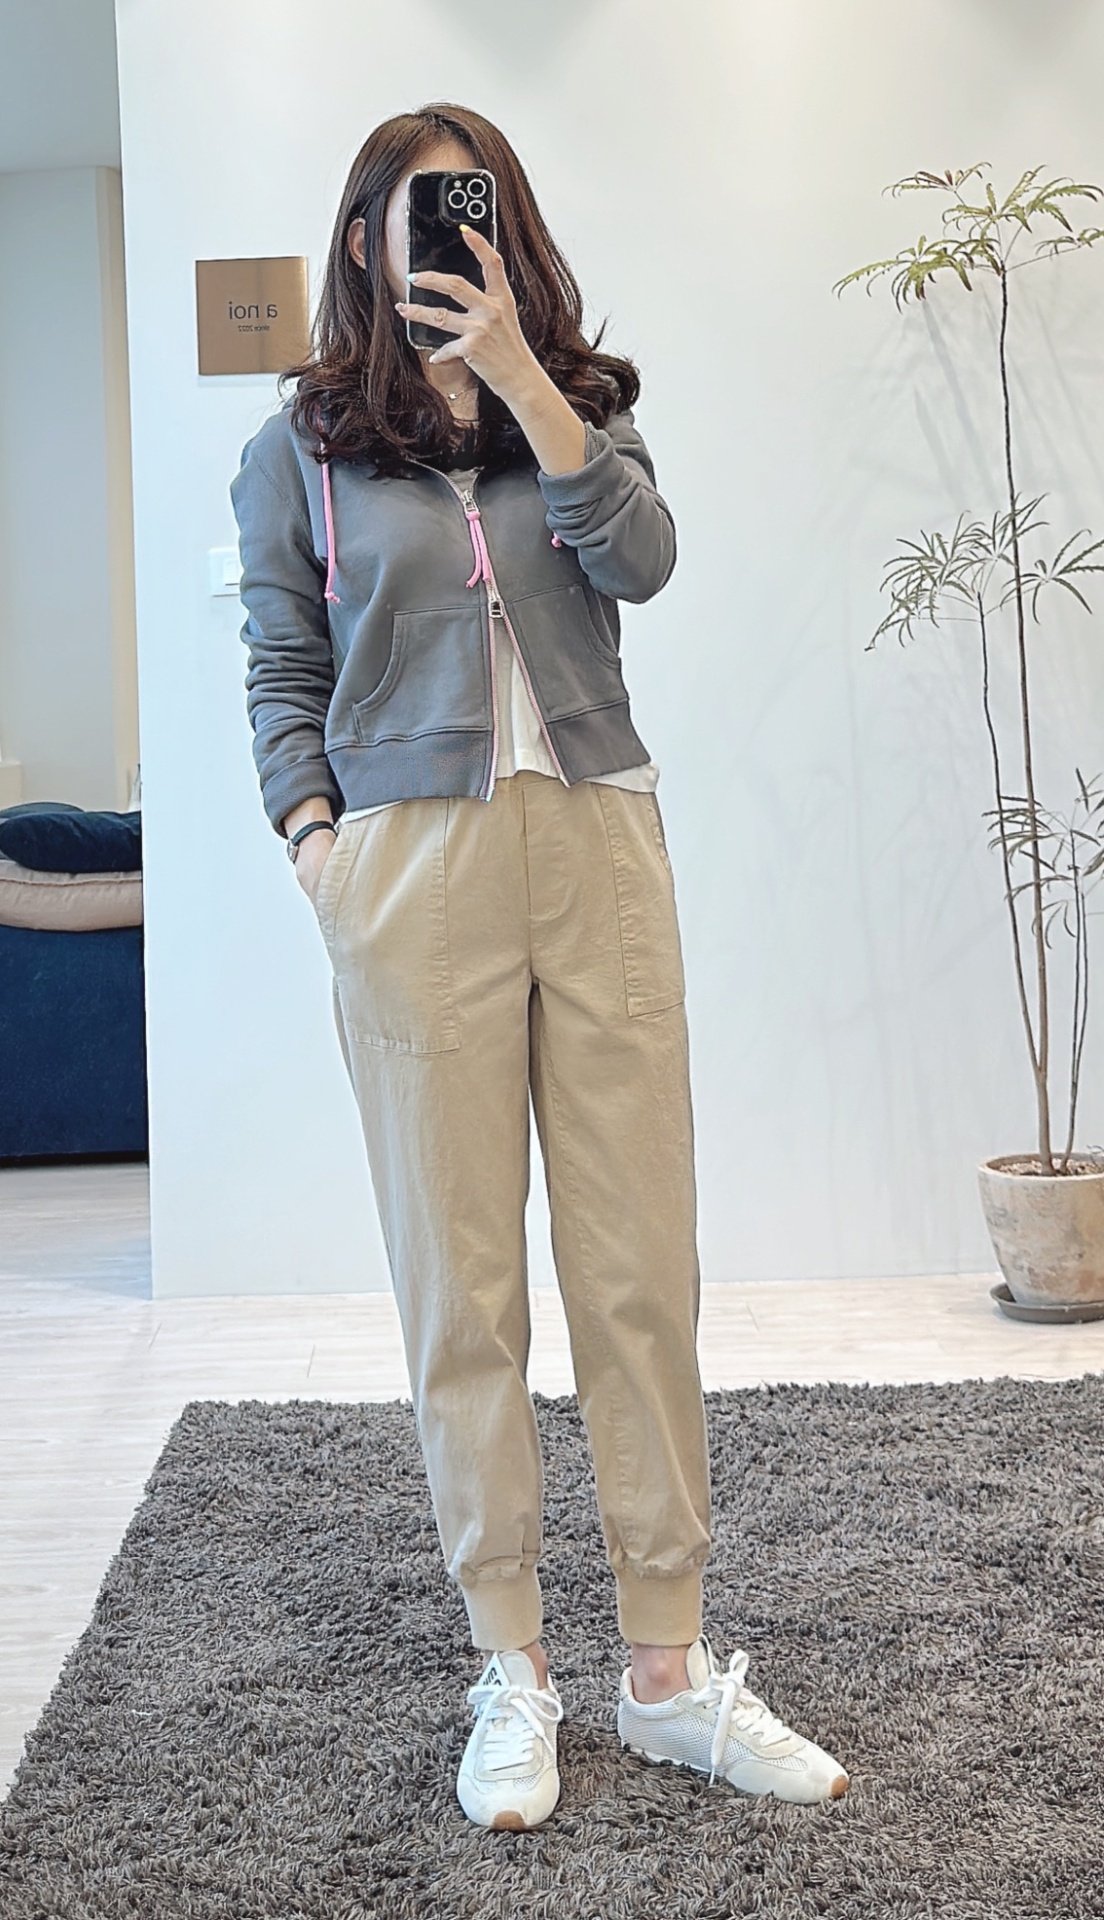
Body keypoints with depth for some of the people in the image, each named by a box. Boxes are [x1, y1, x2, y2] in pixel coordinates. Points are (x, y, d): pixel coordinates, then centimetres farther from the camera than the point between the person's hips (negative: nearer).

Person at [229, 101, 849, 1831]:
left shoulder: (580, 408, 14)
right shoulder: (300, 449, 11)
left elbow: (642, 556, -6)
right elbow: (283, 676, 11)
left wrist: (516, 366, -10)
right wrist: (313, 838, -5)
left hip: (601, 851, 2)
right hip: (415, 868, -1)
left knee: (643, 1268, 1)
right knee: (462, 1285, 1)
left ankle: (669, 1669, 12)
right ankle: (512, 1673, 13)